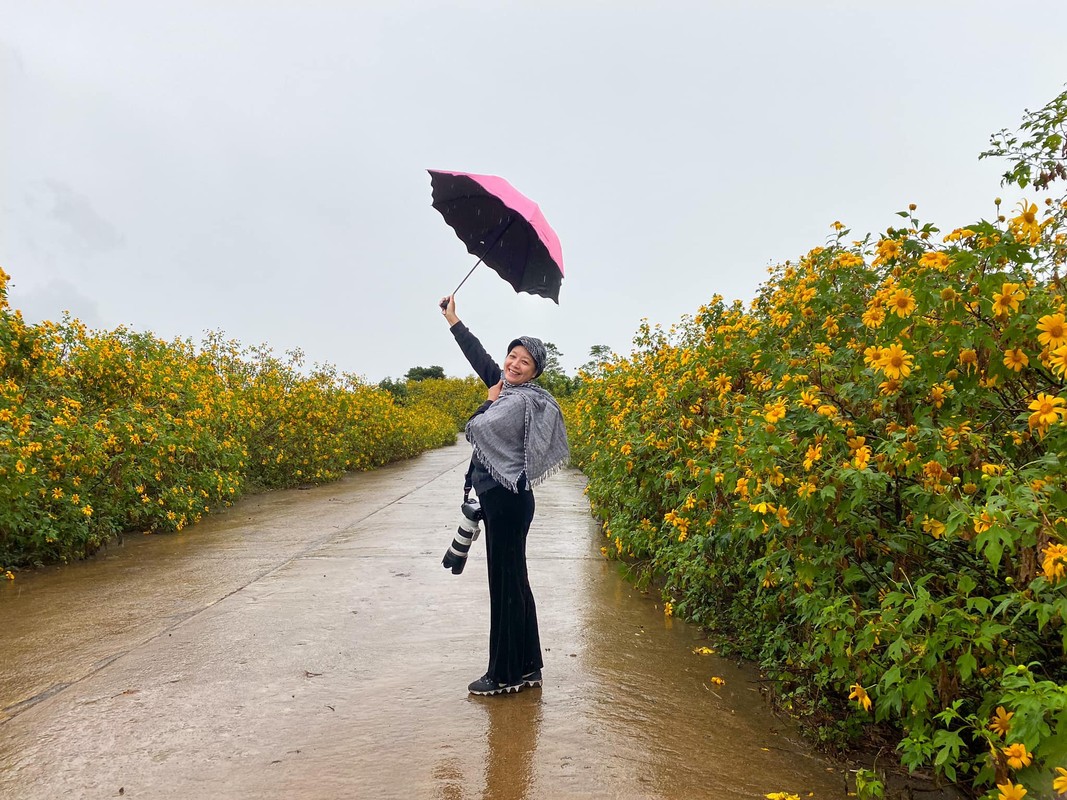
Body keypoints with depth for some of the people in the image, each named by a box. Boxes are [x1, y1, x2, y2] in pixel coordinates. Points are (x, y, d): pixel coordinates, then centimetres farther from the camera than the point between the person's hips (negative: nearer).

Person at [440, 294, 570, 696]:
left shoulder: (521, 400, -16)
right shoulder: (508, 388, 10)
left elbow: (475, 429, -21)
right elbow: (479, 356, 22)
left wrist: (490, 401, -2)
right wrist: (453, 320, 29)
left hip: (507, 500, -10)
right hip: (504, 497, 10)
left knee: (506, 583, -2)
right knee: (513, 582, 14)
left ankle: (507, 674, 9)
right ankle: (526, 667, 25)